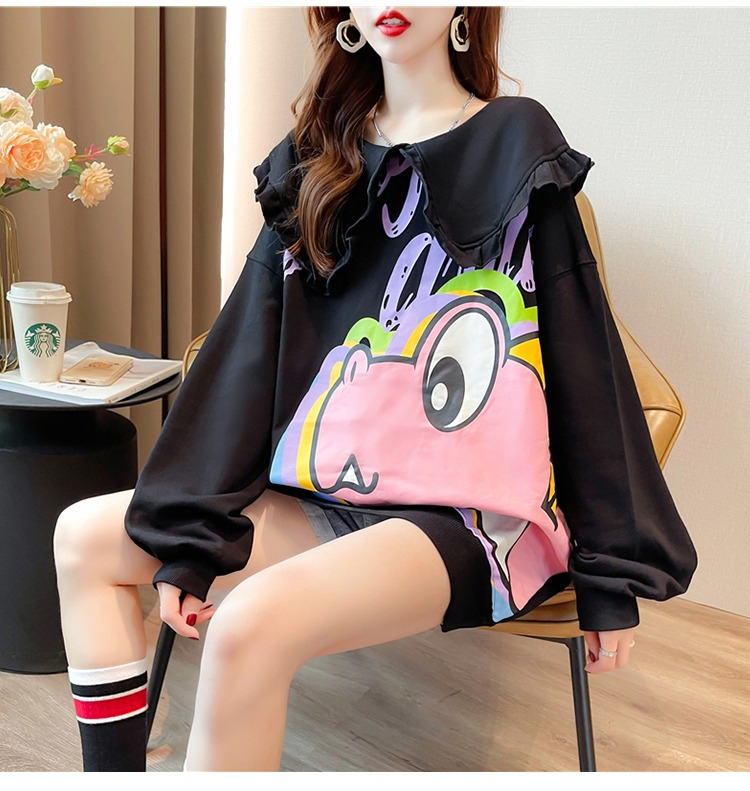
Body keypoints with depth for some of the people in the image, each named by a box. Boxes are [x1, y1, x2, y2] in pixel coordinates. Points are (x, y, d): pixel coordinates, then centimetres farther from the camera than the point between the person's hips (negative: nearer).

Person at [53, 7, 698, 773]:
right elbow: (250, 349, 6)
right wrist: (187, 537, 1)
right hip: (324, 496, 6)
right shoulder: (315, 164, 12)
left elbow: (582, 363, -2)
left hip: (469, 513, -5)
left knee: (251, 624, -29)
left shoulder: (517, 145, 0)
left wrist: (608, 574, -1)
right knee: (85, 537, 2)